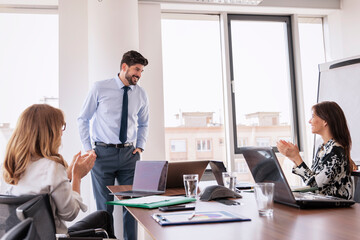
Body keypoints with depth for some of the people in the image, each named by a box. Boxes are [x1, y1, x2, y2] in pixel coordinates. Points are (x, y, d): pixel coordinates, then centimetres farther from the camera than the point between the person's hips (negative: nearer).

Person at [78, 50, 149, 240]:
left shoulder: (141, 94, 7)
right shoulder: (100, 88, -3)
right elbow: (83, 119, 4)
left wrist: (140, 146, 7)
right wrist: (87, 148, -3)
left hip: (129, 154, 3)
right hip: (102, 153, -3)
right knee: (104, 206, 4)